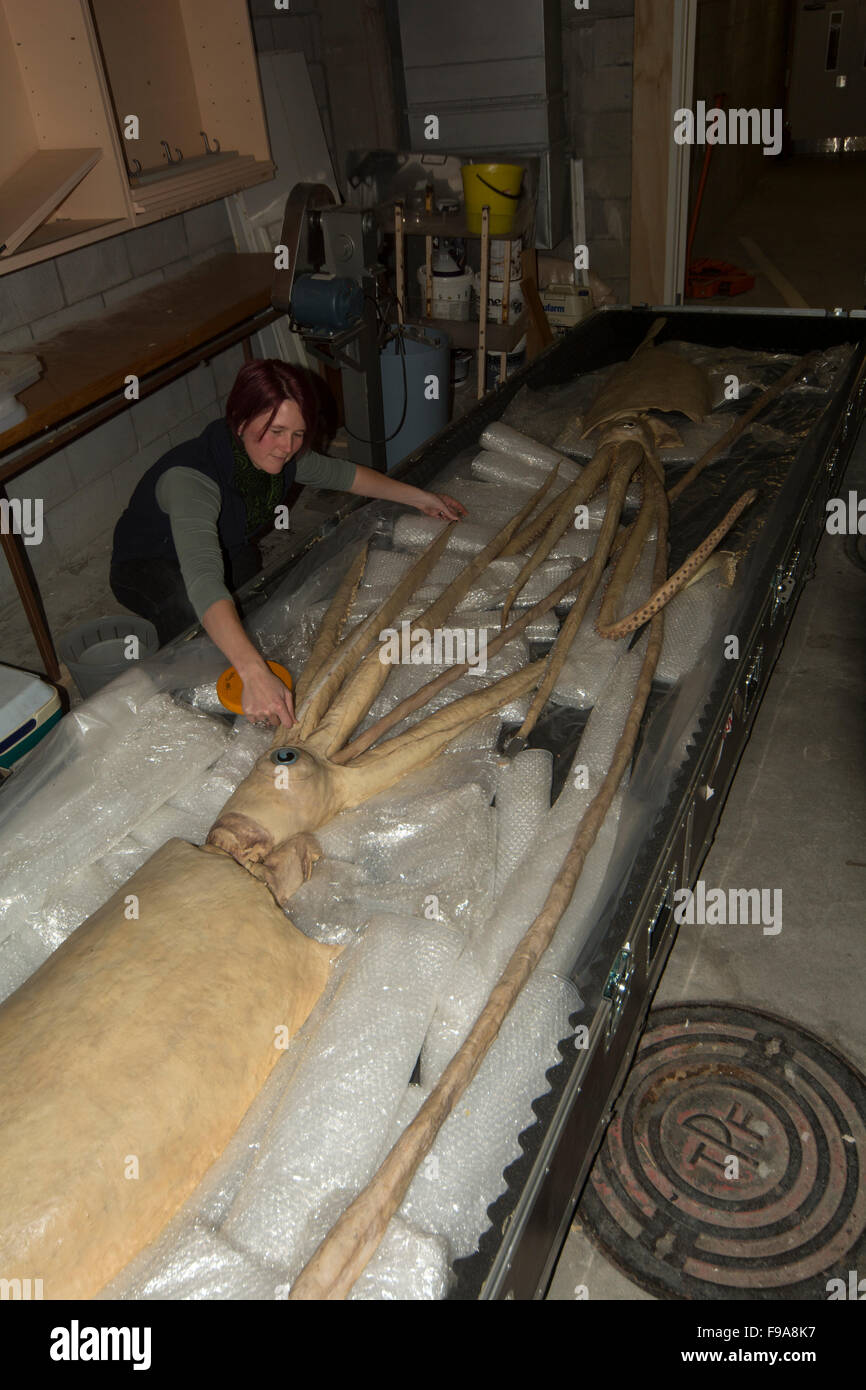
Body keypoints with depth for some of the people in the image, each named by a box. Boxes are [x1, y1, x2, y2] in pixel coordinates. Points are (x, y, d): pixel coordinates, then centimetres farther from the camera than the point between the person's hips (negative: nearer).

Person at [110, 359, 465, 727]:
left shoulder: (279, 457, -19)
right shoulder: (191, 477, -42)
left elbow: (343, 474, 3)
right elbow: (203, 579, -56)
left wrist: (419, 497, 1)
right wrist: (255, 674, -68)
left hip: (230, 553, 6)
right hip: (150, 570, -6)